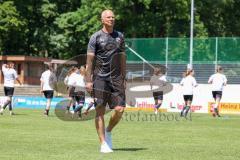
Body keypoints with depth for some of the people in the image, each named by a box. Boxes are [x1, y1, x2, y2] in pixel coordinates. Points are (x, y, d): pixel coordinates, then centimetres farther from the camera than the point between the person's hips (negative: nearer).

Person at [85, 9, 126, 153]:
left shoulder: (119, 36, 12)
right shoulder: (96, 37, -1)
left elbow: (123, 59, 16)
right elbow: (90, 60, -3)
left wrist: (124, 79, 11)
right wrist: (88, 81, -9)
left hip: (116, 78, 4)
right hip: (100, 78, -3)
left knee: (120, 110, -6)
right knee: (100, 112, -3)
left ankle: (108, 131, 21)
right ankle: (103, 144, 1)